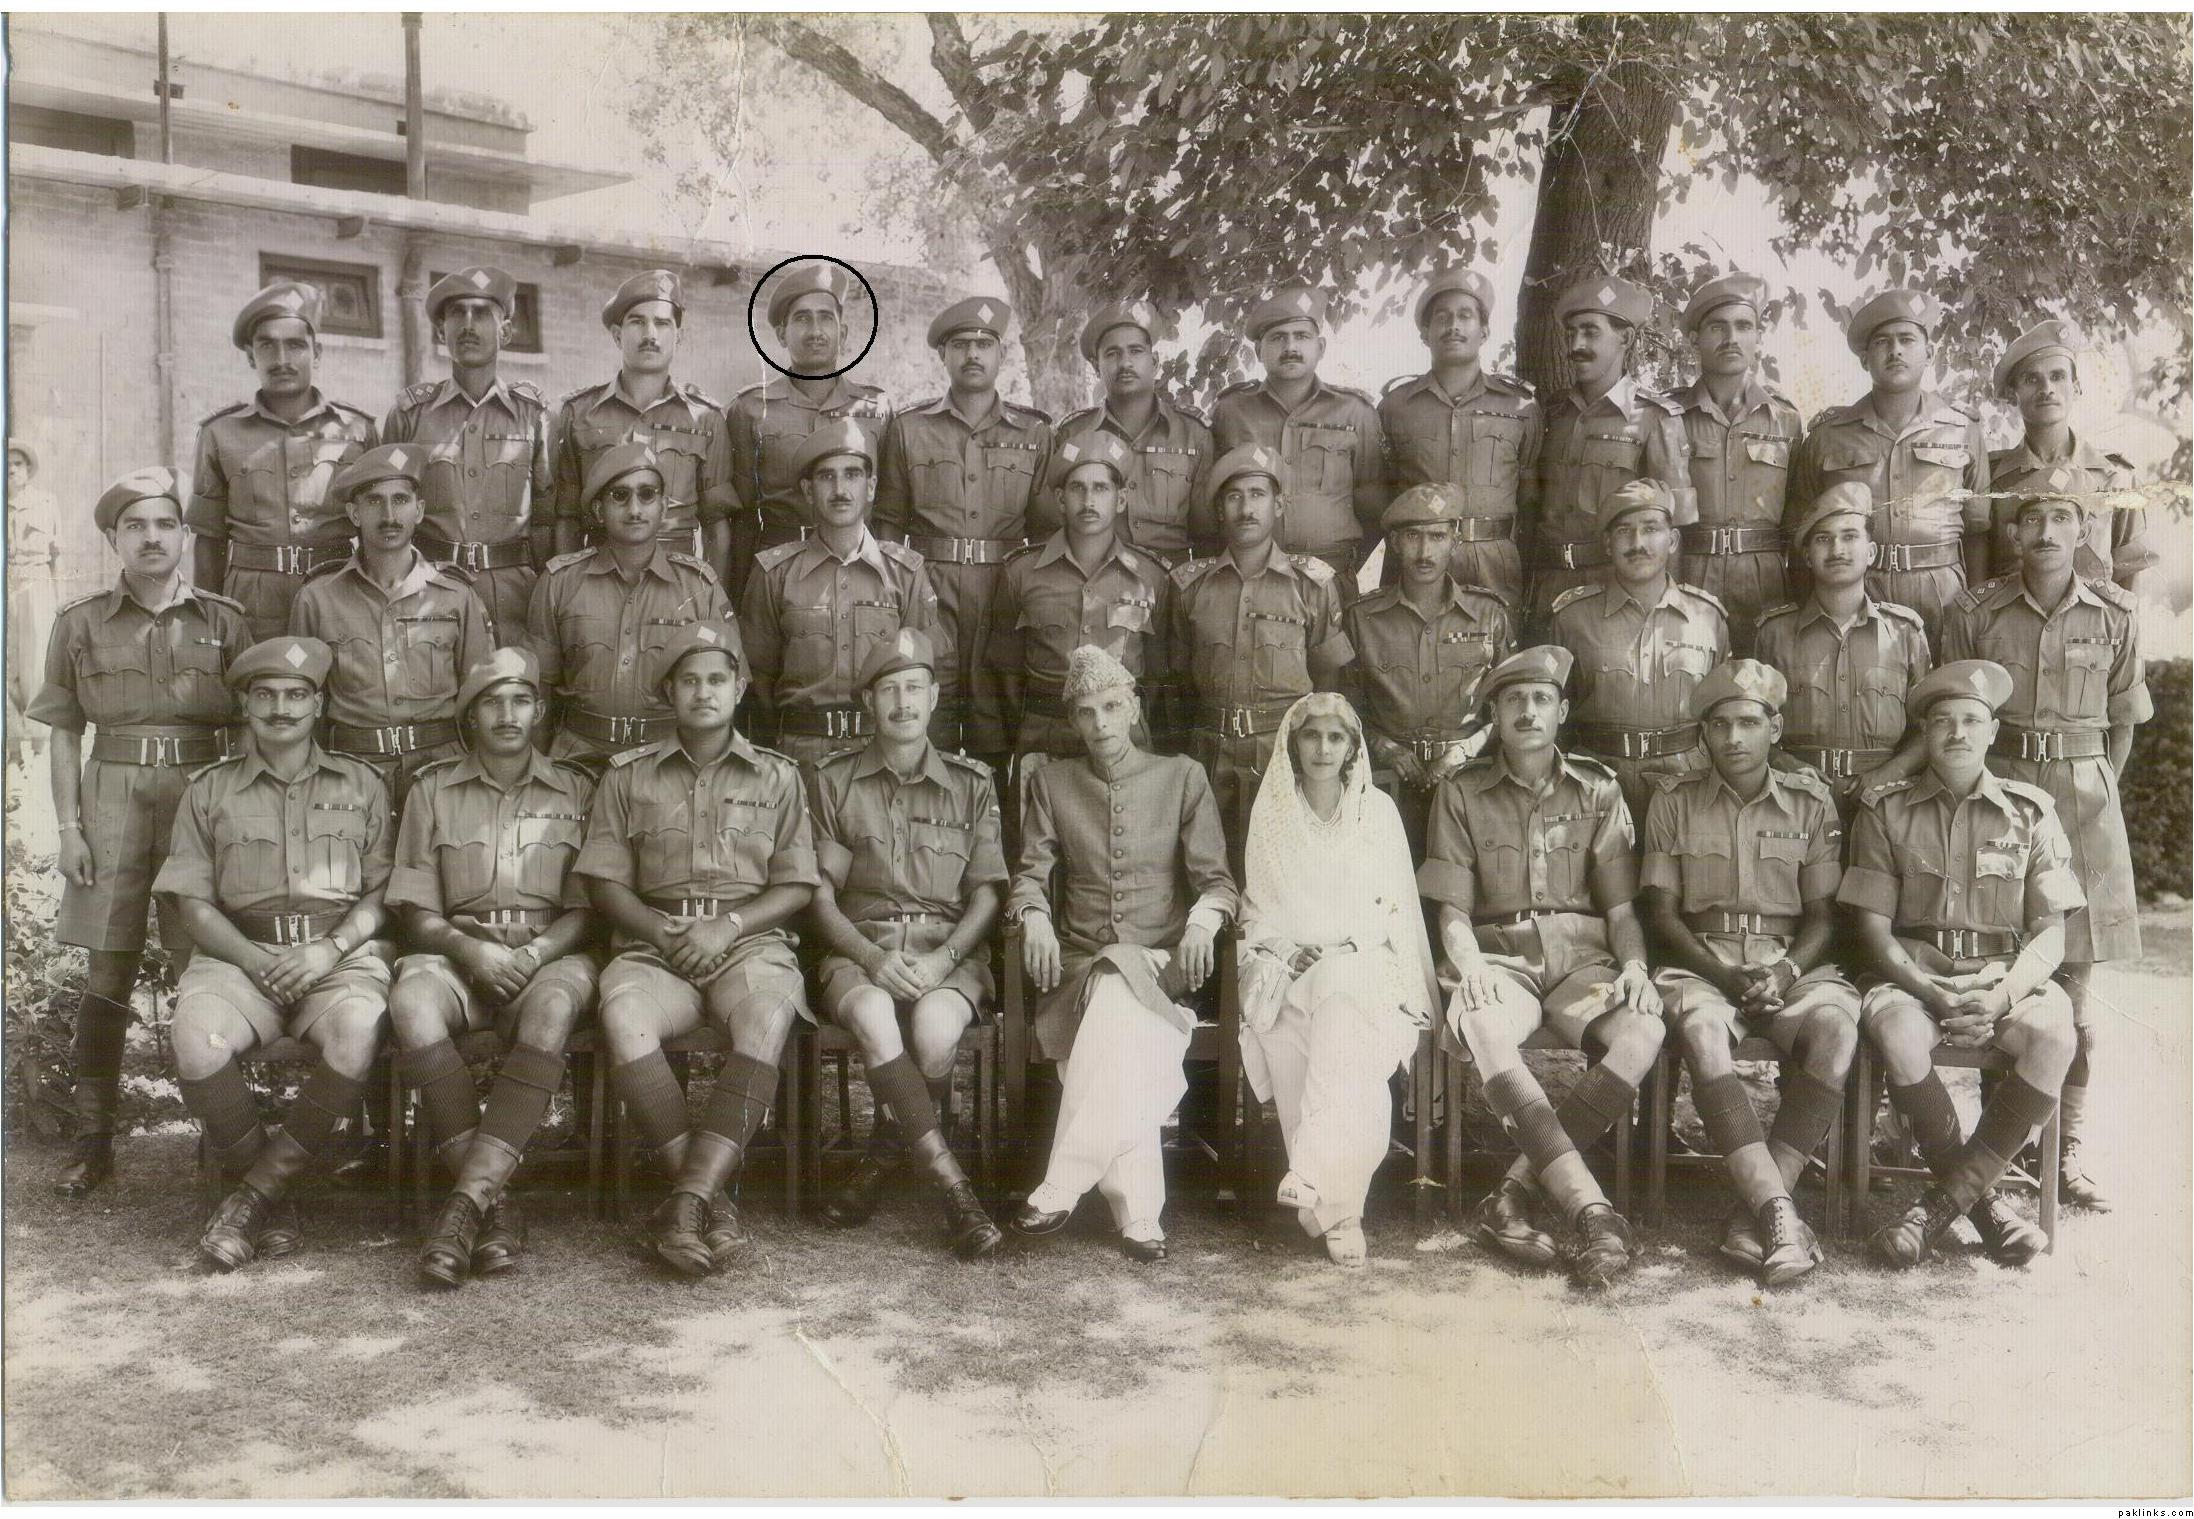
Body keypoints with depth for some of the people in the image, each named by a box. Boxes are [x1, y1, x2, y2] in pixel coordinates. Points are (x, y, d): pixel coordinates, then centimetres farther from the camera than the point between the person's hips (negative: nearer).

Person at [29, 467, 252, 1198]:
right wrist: (69, 826, 0)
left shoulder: (224, 622, 6)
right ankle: (93, 1142, 9)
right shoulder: (80, 623, 7)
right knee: (107, 971, 1)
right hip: (112, 796, 0)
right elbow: (65, 733, 8)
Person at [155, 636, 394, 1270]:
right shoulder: (210, 790, 15)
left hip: (342, 950, -1)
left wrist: (330, 950, -10)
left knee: (356, 1033, -35)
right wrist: (253, 960, -9)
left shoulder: (361, 784, 14)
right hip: (239, 952, 1)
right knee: (195, 1036, -32)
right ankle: (271, 1199, -13)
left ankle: (253, 1193, -19)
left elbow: (382, 892, 8)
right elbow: (193, 902, 8)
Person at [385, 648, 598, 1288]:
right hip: (459, 952, 1)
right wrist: (470, 949, -12)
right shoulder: (433, 789, 13)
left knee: (551, 1009, -38)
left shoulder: (577, 791, 12)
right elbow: (418, 914, 9)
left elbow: (585, 910, 7)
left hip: (551, 953, -1)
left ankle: (467, 1202, -38)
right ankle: (497, 1204, -32)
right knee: (412, 1002, -35)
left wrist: (531, 957, -12)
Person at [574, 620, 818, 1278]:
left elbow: (796, 888, 9)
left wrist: (726, 926, -8)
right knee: (623, 1014, -35)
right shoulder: (629, 776, 16)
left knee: (767, 1018, -36)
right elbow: (604, 881, 10)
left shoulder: (776, 777, 15)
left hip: (749, 942, 0)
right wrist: (662, 930, -8)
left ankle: (688, 1200, -38)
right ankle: (712, 1200, -30)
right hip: (653, 945, 1)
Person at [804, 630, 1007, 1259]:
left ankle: (884, 1160, -9)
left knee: (934, 1026, -34)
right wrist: (874, 958, -12)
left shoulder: (972, 784, 13)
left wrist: (942, 958, -11)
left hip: (950, 951, 0)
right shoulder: (832, 783, 11)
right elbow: (821, 895, 5)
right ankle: (954, 1190, -33)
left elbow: (987, 894, 7)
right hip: (860, 948, 0)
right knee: (873, 1014, -35)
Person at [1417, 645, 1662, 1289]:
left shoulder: (1598, 789, 13)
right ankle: (1590, 1211, -42)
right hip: (1499, 956, -1)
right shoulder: (1463, 793, 10)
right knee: (1481, 1032, -38)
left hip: (1582, 957, 2)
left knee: (1643, 1031, -33)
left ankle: (1517, 1194, -30)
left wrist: (1634, 963, -10)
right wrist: (1470, 965, -16)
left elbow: (1620, 905, 11)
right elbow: (1452, 909, 5)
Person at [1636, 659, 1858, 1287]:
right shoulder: (1674, 801, 9)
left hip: (1792, 960, 1)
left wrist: (1787, 970, -12)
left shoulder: (1810, 801, 10)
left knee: (1835, 1027, -33)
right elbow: (1661, 911, 4)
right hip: (1701, 960, -1)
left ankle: (1753, 1211, -31)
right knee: (1701, 1030, -37)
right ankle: (1778, 1212, -40)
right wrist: (1724, 975, -11)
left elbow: (1823, 915, 9)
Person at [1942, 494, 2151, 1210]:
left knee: (2074, 978, 2)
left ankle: (2068, 1149, 12)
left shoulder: (2116, 614, 2)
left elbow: (2123, 721, 11)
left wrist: (2100, 793, 6)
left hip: (2084, 794, 1)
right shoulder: (1973, 612, 0)